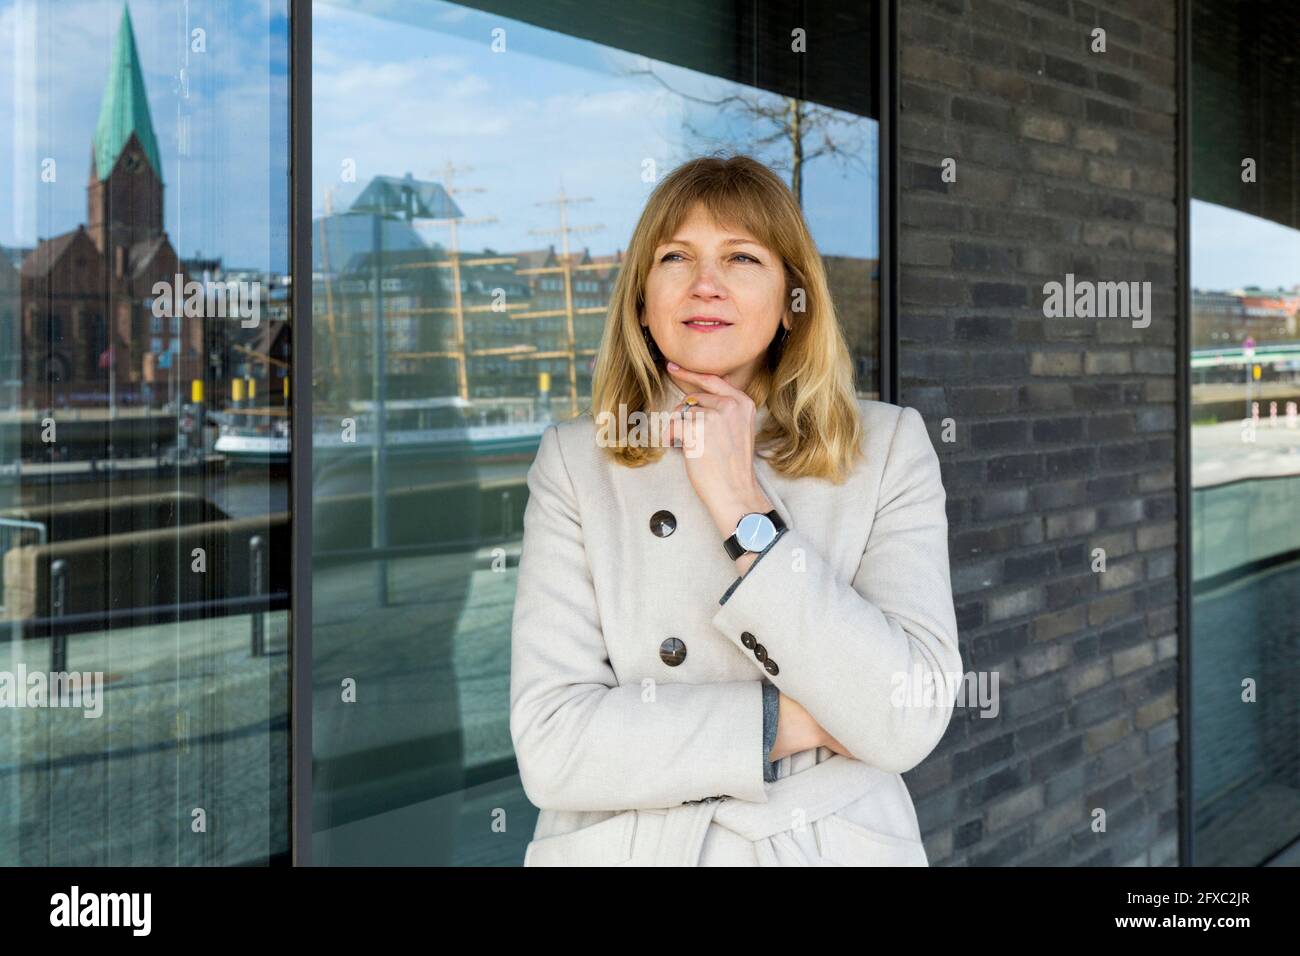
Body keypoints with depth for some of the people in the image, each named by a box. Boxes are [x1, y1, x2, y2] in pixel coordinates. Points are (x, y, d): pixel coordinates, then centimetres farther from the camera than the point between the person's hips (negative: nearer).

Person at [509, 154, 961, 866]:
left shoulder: (887, 448, -6)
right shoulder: (574, 461, -6)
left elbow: (908, 722, -18)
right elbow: (549, 745, -15)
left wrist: (740, 505, -19)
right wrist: (797, 722, -17)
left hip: (830, 845, 0)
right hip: (620, 849, 0)